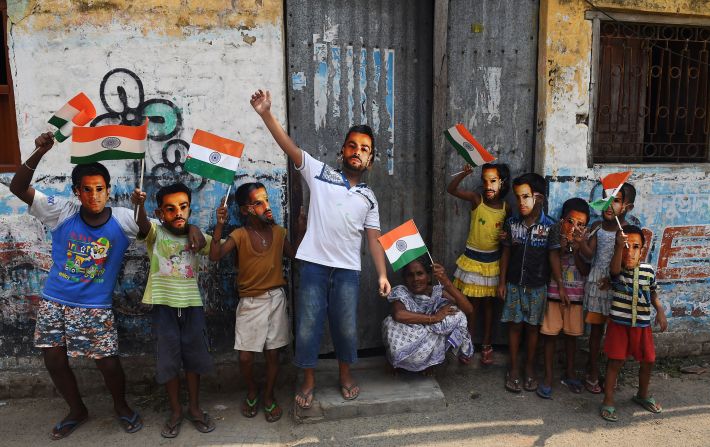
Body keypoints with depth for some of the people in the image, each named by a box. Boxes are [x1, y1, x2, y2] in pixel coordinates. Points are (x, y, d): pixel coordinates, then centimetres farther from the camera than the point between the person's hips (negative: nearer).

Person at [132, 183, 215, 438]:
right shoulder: (155, 233, -5)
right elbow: (142, 223, -27)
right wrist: (139, 205, -50)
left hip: (192, 304, 2)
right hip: (164, 305, -2)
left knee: (194, 356, 10)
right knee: (168, 359, 6)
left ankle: (194, 408, 27)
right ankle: (175, 411, 24)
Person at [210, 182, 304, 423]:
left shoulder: (278, 232, 0)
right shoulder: (239, 235, -10)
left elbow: (293, 254, 11)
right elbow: (215, 256, -23)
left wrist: (302, 228, 2)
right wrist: (220, 225, -31)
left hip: (276, 299, 2)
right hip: (250, 302, -2)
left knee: (272, 353, 9)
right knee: (245, 356, 1)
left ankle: (269, 396, 31)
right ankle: (252, 391, 30)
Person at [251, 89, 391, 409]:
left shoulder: (369, 197, 12)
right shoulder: (320, 173, 4)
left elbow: (374, 238, 9)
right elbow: (289, 147, -6)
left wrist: (382, 274, -2)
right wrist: (266, 114, -18)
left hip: (348, 269, 2)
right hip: (314, 264, -2)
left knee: (346, 326, 9)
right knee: (308, 324, 5)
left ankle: (345, 376, 32)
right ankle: (308, 381, 24)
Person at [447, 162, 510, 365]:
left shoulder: (506, 208, -4)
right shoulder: (477, 199, -10)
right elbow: (451, 189, -20)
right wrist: (464, 173, -35)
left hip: (492, 261, 2)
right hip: (472, 258, -1)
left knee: (488, 303, 13)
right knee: (472, 303, 9)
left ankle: (486, 345, 25)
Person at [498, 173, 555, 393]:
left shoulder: (549, 226, -10)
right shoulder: (511, 223, -3)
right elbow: (506, 253, 4)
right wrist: (502, 281, 3)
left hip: (538, 286, -1)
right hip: (514, 283, 1)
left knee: (532, 326, 11)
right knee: (514, 325, 8)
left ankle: (530, 367, 27)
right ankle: (513, 367, 22)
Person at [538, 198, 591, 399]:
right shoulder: (556, 231, -8)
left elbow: (585, 271, -9)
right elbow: (553, 259, -9)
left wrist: (576, 250, -19)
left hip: (577, 293, 2)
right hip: (555, 290, -2)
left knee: (571, 334, 15)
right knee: (550, 334, 3)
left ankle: (570, 373, 31)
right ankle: (548, 377, 13)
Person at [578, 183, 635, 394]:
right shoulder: (597, 226, -1)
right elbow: (589, 254, -9)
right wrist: (579, 239, -27)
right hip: (596, 285, 2)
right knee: (596, 329, 11)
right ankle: (593, 371, 23)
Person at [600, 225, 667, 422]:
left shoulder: (648, 270, -3)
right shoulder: (616, 269, -13)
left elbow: (653, 294, 13)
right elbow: (615, 268, -39)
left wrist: (660, 311, -3)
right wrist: (619, 246, -56)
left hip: (642, 324, 4)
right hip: (619, 323, -4)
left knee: (648, 361, 15)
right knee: (616, 361, 0)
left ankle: (643, 395, 40)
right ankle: (608, 401, 13)